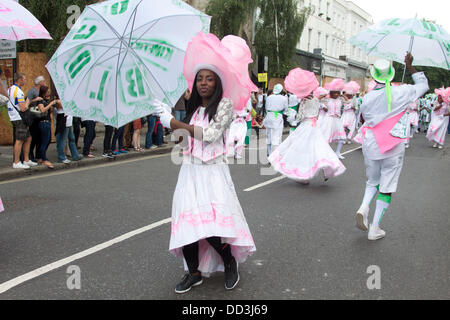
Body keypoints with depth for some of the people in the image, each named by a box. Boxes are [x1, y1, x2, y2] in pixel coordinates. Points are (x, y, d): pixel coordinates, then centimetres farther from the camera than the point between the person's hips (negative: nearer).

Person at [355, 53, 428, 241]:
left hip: (370, 146, 2)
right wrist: (410, 67, 17)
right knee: (386, 187, 5)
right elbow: (423, 85, 11)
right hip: (393, 148, -2)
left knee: (373, 181, 22)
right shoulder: (400, 93, -7)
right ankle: (375, 229, 7)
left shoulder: (367, 98, -3)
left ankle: (364, 207, -6)